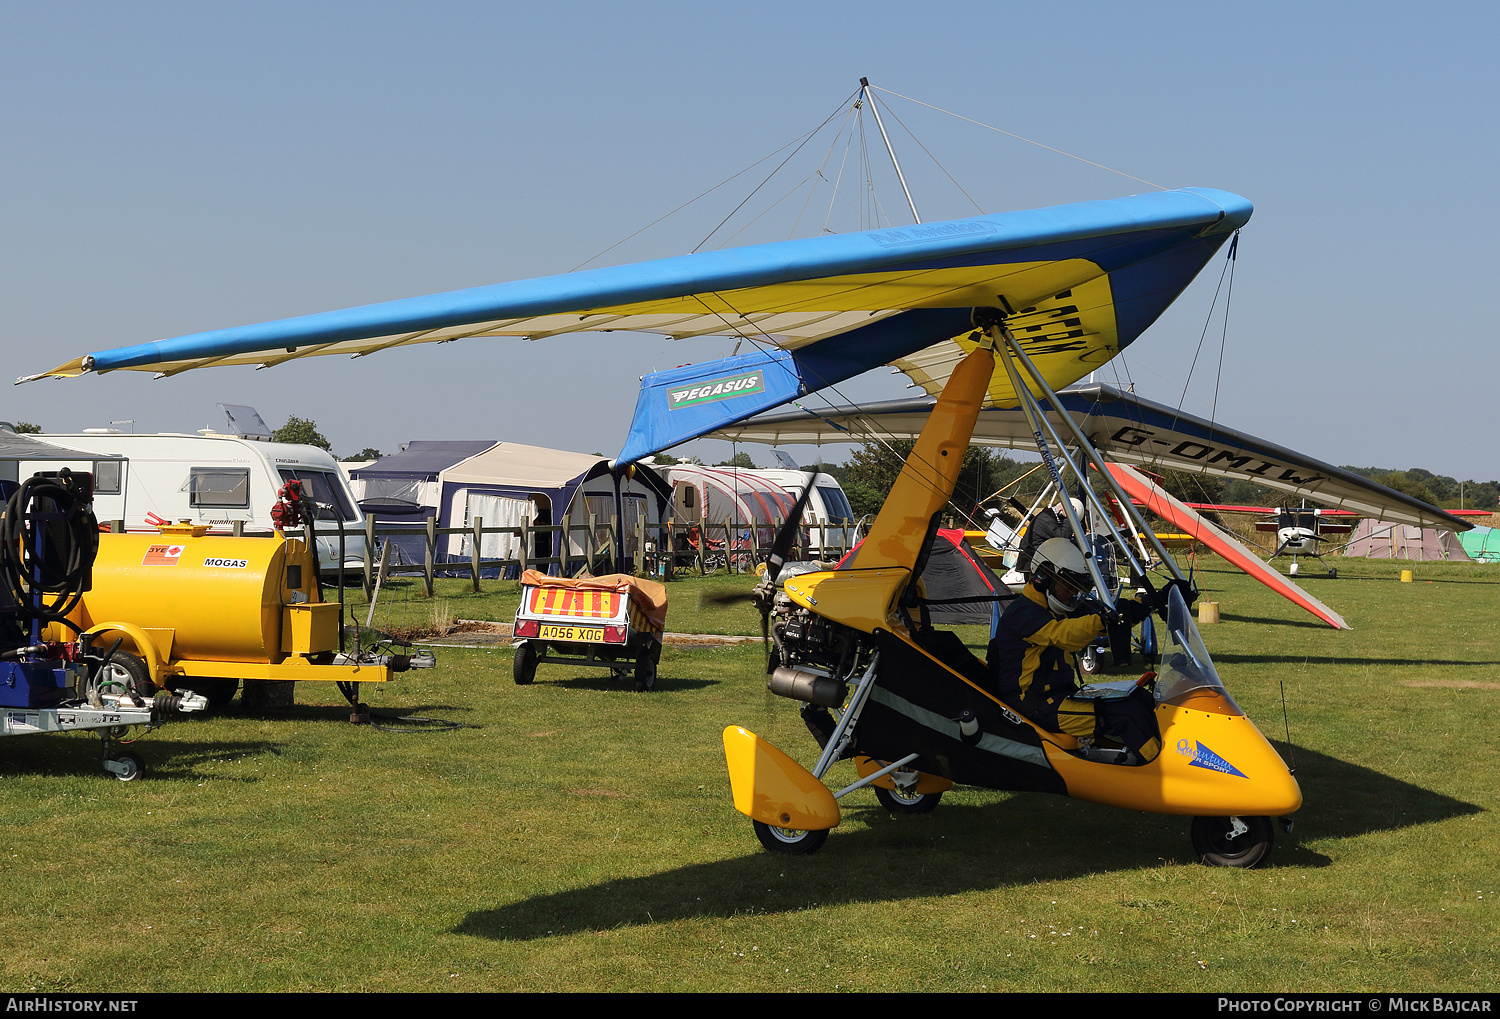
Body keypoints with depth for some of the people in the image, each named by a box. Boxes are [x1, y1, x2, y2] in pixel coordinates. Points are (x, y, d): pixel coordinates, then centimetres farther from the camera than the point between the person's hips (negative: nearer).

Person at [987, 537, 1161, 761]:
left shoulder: (1065, 610, 17)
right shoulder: (1022, 613, -13)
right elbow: (1062, 635, -32)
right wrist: (1102, 619, -48)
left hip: (1063, 694, 10)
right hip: (1035, 706, -10)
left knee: (1142, 700, 1)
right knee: (1125, 714, -22)